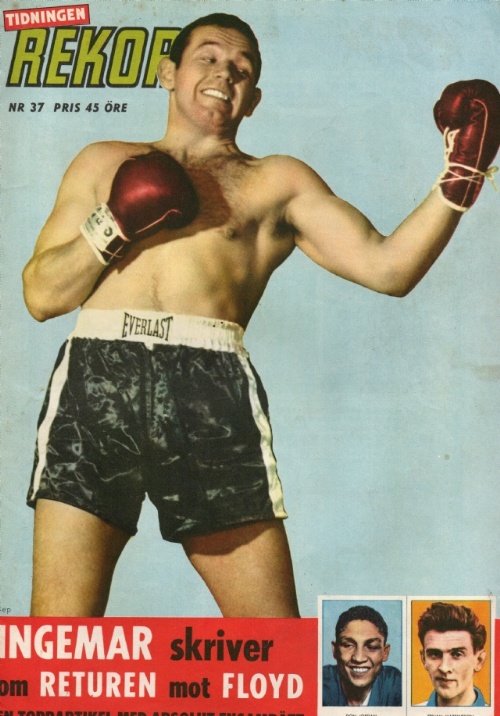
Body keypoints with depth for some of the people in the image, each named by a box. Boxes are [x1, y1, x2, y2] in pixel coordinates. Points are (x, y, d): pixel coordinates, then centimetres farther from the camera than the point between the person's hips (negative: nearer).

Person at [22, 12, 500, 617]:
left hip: (212, 388, 0)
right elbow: (41, 294, 17)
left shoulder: (279, 181, 21)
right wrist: (114, 225, 3)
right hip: (95, 377, 1)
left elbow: (386, 266, 9)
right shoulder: (104, 164, 25)